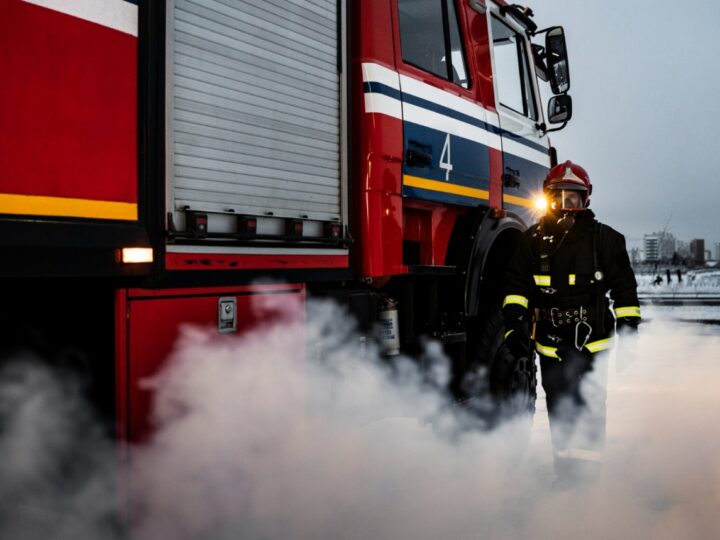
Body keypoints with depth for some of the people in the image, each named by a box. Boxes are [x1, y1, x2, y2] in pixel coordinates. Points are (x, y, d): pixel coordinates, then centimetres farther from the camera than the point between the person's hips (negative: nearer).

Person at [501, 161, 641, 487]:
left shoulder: (605, 239, 0)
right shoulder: (533, 240, 4)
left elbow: (624, 290, 4)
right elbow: (516, 285, 5)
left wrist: (628, 332, 2)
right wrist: (514, 325, -6)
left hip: (592, 346, -2)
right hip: (550, 347, 3)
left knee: (590, 413, -4)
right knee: (560, 415, 12)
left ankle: (591, 478, 10)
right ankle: (566, 477, 25)